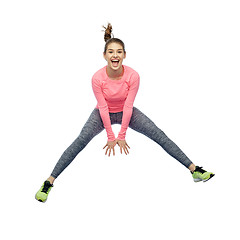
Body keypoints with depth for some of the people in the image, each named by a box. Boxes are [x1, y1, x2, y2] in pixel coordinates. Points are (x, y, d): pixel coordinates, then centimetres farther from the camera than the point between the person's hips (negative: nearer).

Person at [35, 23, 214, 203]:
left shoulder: (133, 76, -27)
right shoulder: (98, 78, -28)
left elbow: (128, 107, -21)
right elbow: (103, 108, -20)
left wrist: (121, 136, -16)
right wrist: (110, 137, -15)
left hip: (126, 113, 1)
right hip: (103, 114, -1)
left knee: (159, 135, -10)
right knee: (81, 141, -22)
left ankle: (194, 169, -4)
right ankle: (49, 182, -21)